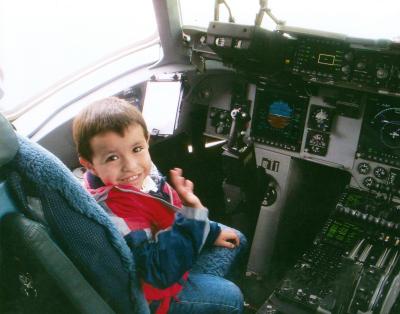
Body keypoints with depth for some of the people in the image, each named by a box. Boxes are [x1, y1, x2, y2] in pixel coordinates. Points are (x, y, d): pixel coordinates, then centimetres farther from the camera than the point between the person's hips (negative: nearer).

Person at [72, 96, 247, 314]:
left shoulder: (144, 173, -14)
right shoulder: (108, 210, -39)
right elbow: (162, 271, -39)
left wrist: (212, 232, 10)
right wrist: (191, 212, -44)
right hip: (155, 290, -8)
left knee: (236, 241, 20)